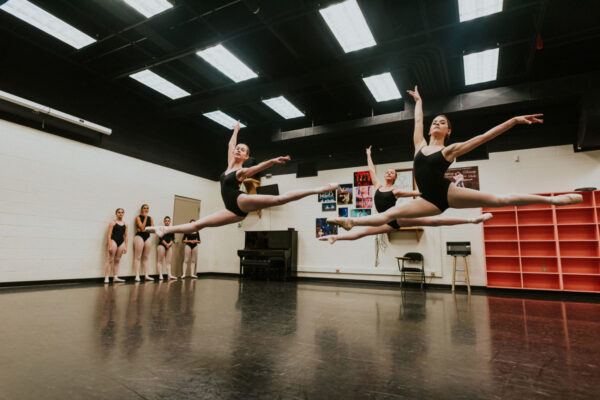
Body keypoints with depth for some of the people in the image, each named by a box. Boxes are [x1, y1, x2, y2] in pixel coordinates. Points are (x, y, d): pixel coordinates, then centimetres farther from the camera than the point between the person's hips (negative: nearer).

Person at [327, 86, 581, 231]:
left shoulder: (450, 150, 2)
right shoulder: (420, 144, 12)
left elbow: (484, 137, -2)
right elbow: (417, 121, 25)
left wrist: (514, 120, -7)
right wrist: (418, 100, 40)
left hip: (448, 193, -3)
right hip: (430, 200, 3)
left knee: (500, 199, -8)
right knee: (390, 214, -3)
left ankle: (550, 199, -1)